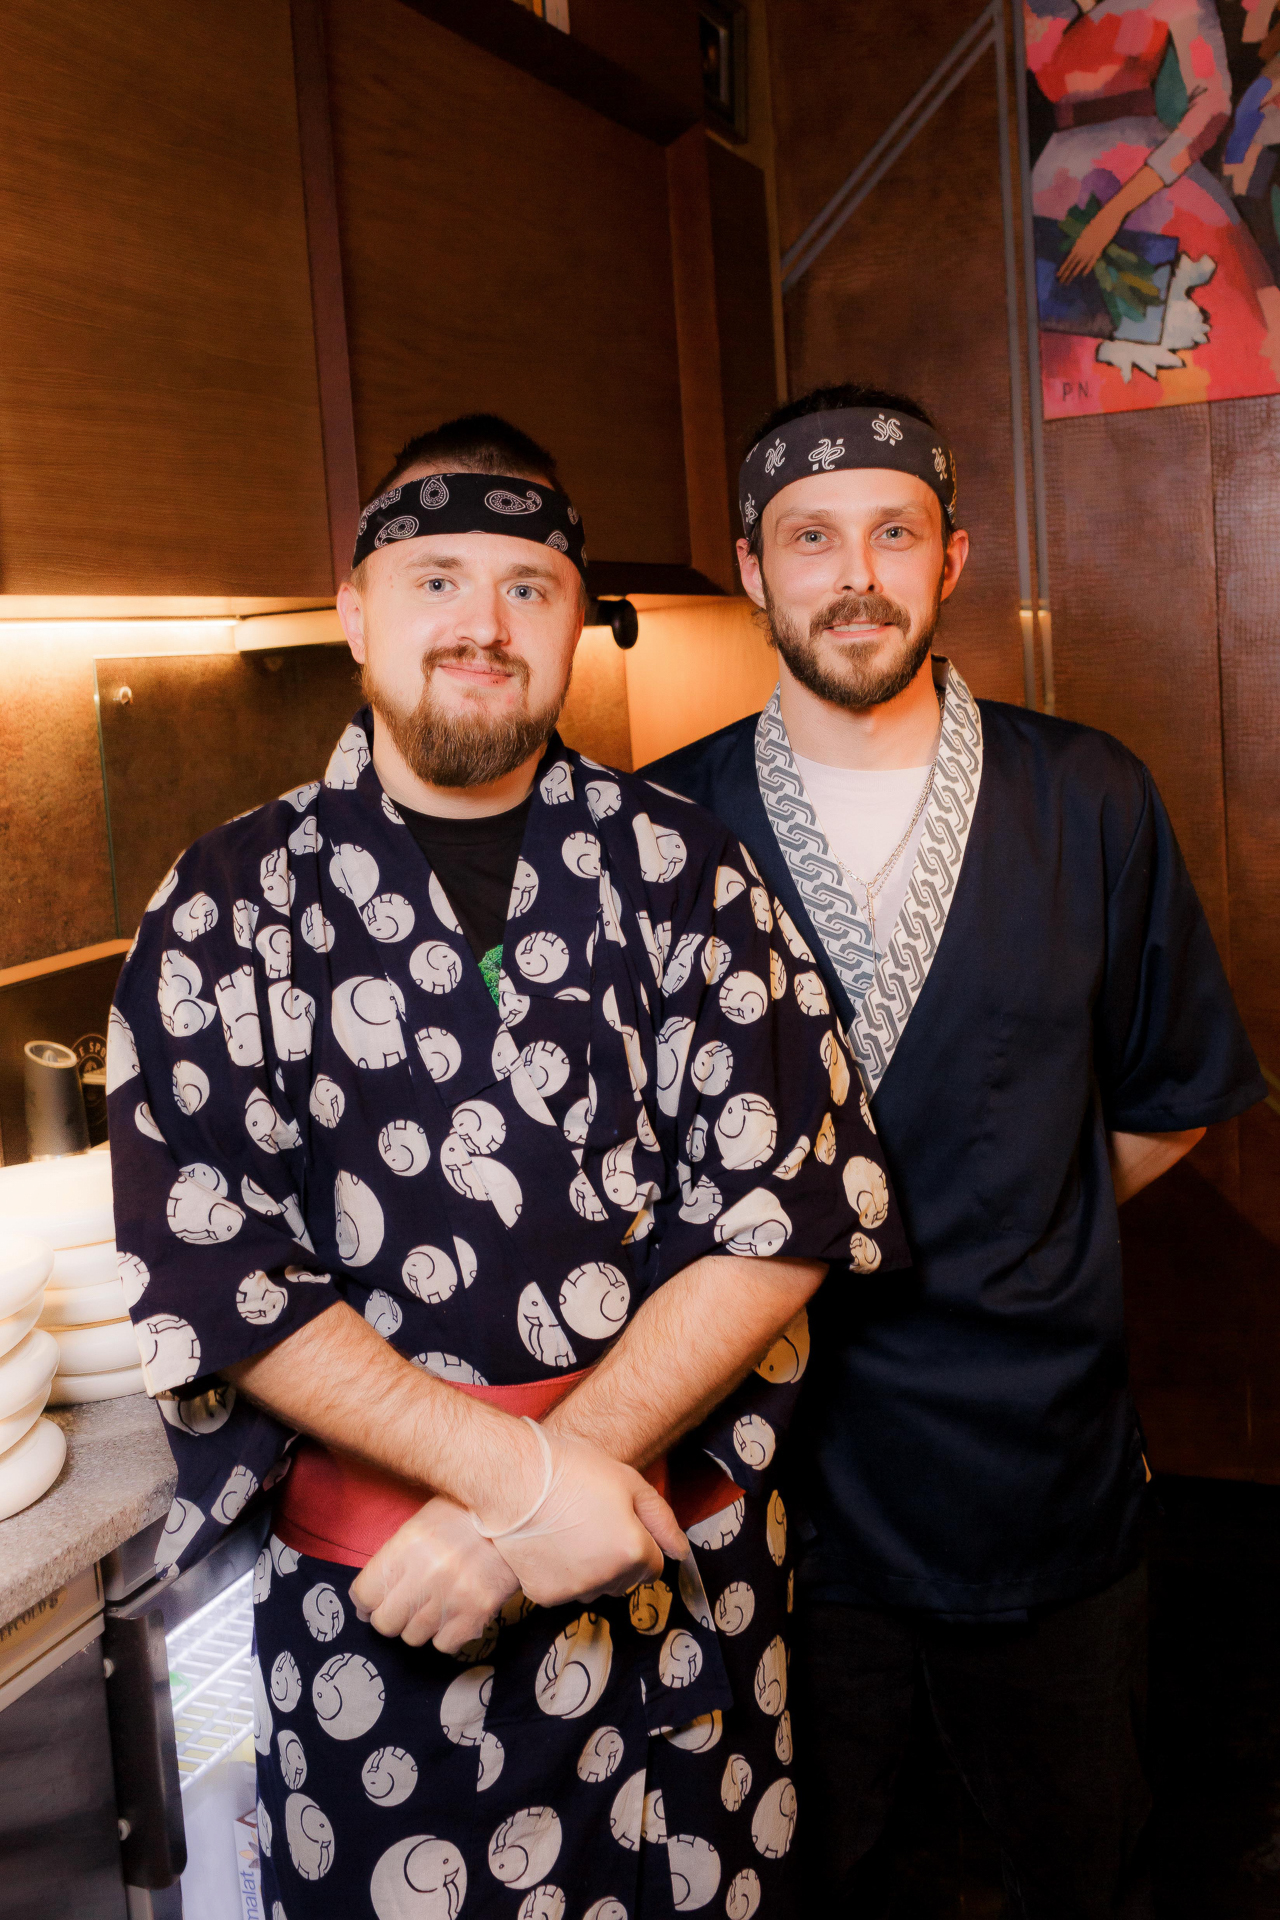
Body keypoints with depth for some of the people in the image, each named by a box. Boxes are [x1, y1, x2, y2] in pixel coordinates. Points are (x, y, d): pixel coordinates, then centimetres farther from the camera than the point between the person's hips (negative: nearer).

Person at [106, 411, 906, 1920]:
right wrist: (524, 1473, -19)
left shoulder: (675, 868, -2)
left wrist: (516, 1509, -15)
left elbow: (782, 1206, -9)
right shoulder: (230, 905, -4)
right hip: (370, 1606, -1)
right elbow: (207, 1271, -10)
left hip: (685, 1573, 1)